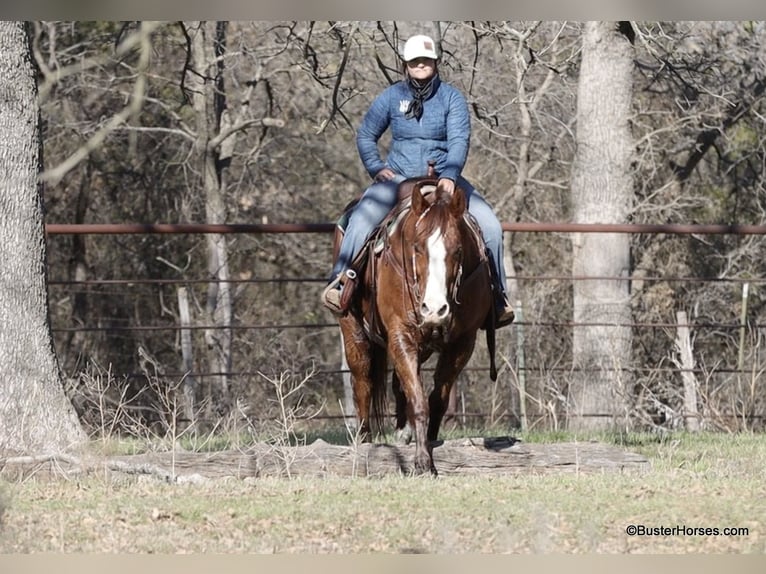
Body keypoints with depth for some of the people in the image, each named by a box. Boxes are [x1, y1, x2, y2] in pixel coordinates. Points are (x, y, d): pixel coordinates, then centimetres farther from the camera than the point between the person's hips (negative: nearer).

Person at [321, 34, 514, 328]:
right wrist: (376, 168, -4)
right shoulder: (391, 97, 3)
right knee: (363, 218, -29)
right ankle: (339, 282, -23)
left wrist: (449, 176, -27)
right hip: (398, 178, -1)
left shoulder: (451, 97, 1)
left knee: (489, 225, -15)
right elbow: (365, 136, 12)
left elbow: (459, 140, -11)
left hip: (444, 179, 1)